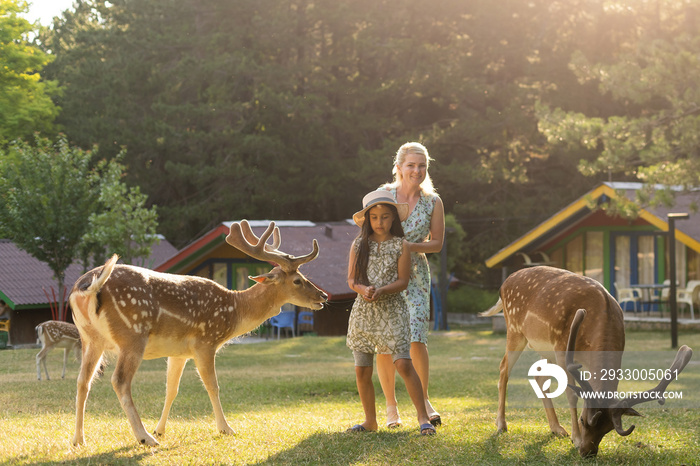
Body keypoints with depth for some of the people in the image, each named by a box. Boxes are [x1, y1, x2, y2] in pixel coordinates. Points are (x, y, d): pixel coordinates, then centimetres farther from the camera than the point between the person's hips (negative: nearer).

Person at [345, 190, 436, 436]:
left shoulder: (400, 245, 0)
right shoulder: (359, 244, 6)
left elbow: (403, 281, -4)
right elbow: (351, 279, 4)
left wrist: (381, 291, -20)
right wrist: (363, 289, -17)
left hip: (391, 309, -3)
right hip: (363, 311, 3)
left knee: (403, 364, -14)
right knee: (362, 371, 4)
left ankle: (423, 418, -6)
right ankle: (370, 421, 19)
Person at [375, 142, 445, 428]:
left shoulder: (433, 202, -1)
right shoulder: (383, 195, -2)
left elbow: (436, 243, 2)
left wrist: (409, 246, -14)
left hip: (415, 276, 0)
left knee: (417, 339, -12)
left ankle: (423, 400, 8)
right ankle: (391, 405, 13)